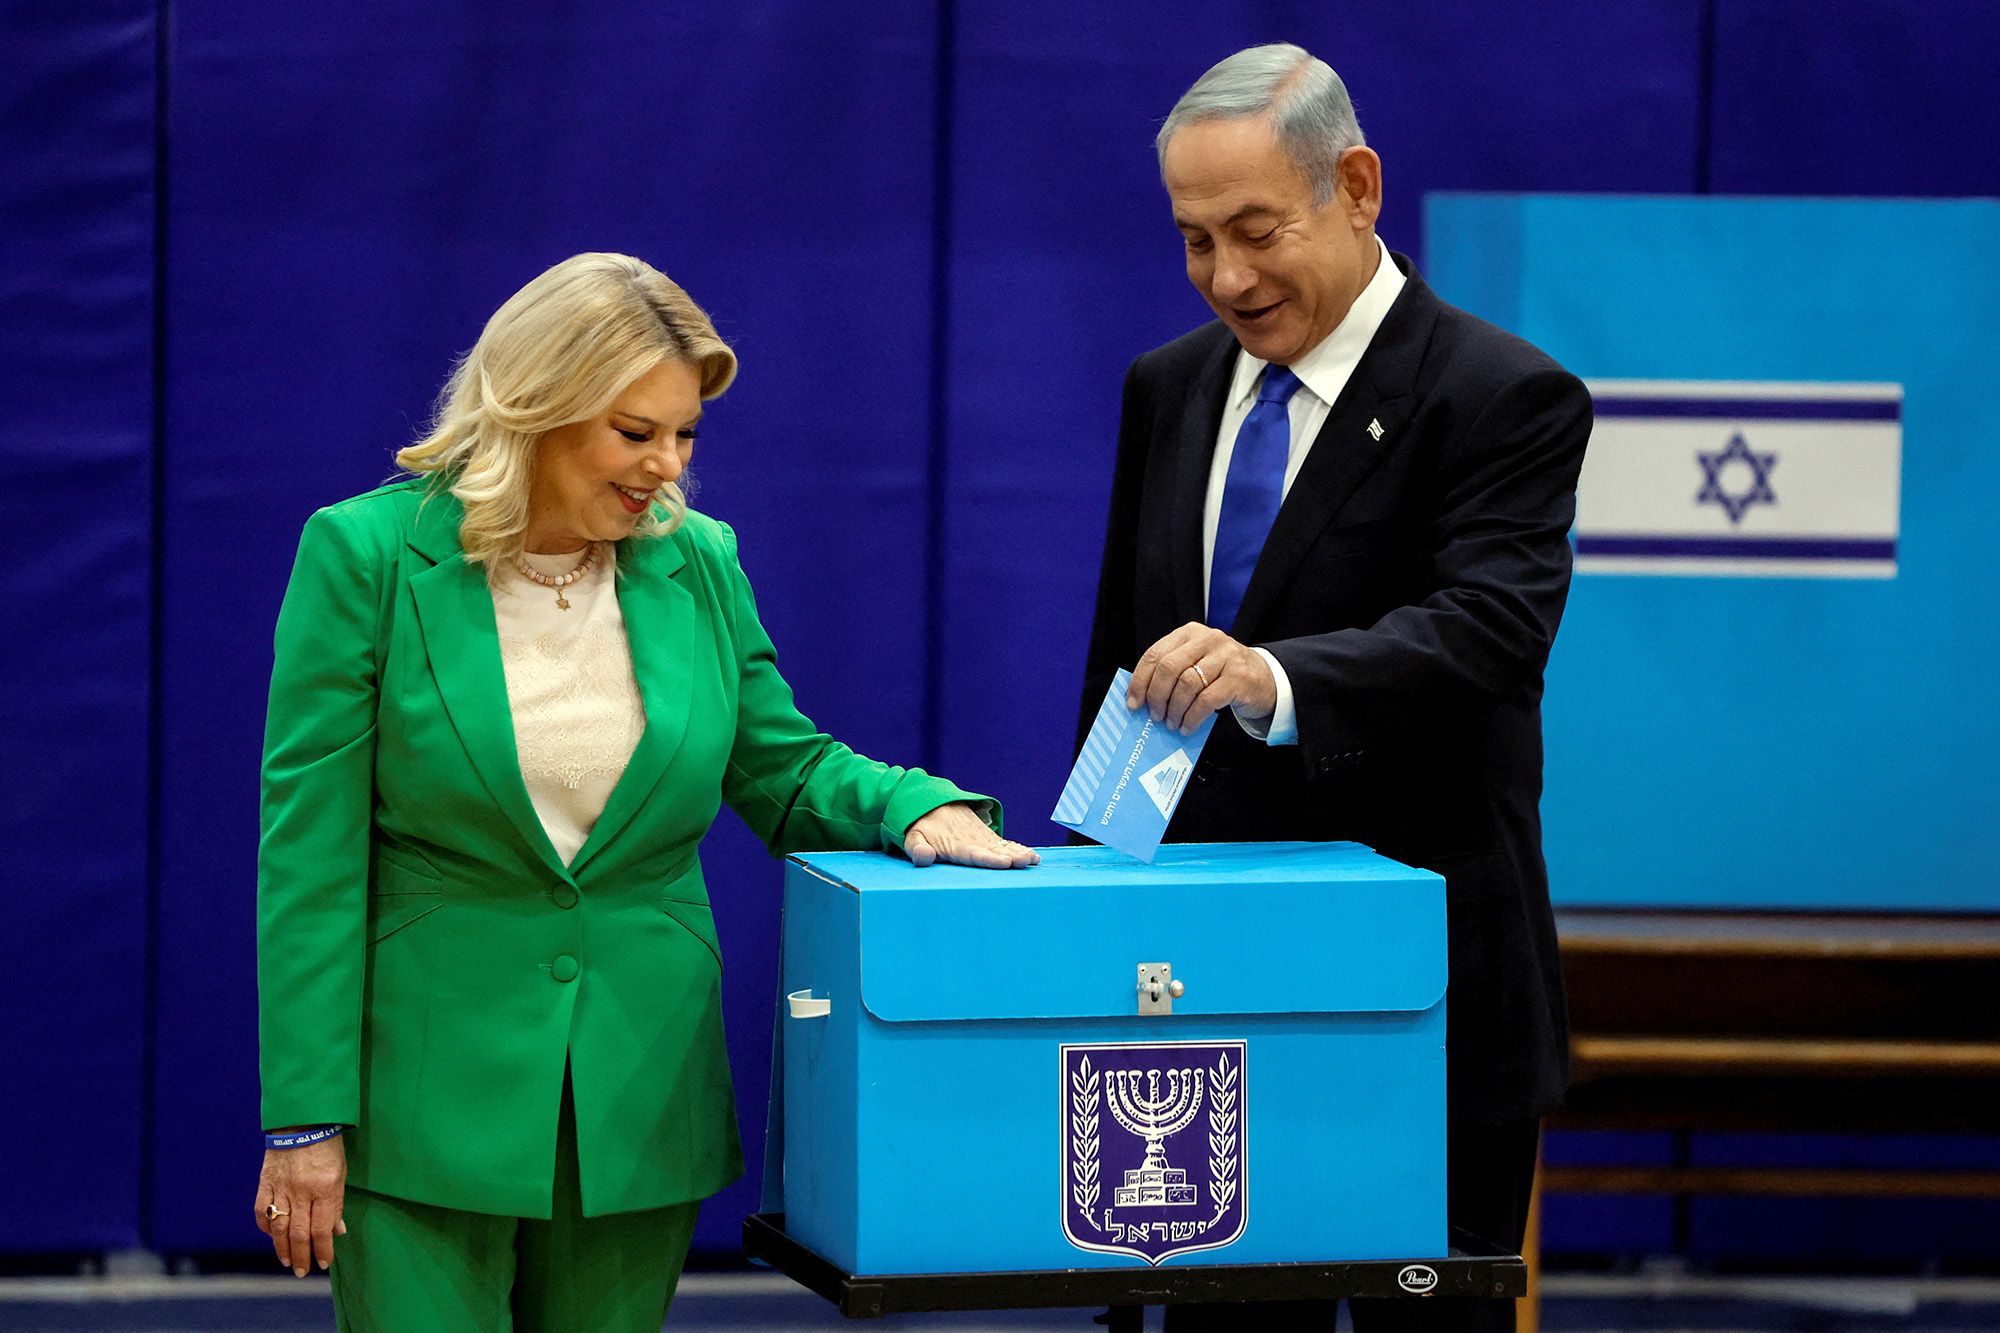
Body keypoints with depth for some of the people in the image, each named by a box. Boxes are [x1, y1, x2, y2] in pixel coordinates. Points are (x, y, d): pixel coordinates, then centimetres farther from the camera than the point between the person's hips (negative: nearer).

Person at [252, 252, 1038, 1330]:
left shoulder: (698, 563, 6)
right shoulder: (366, 553, -7)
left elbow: (783, 769, 15)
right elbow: (310, 848, -8)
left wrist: (917, 806, -8)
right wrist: (306, 1116, -11)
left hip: (640, 1097, 4)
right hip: (429, 1097, -4)